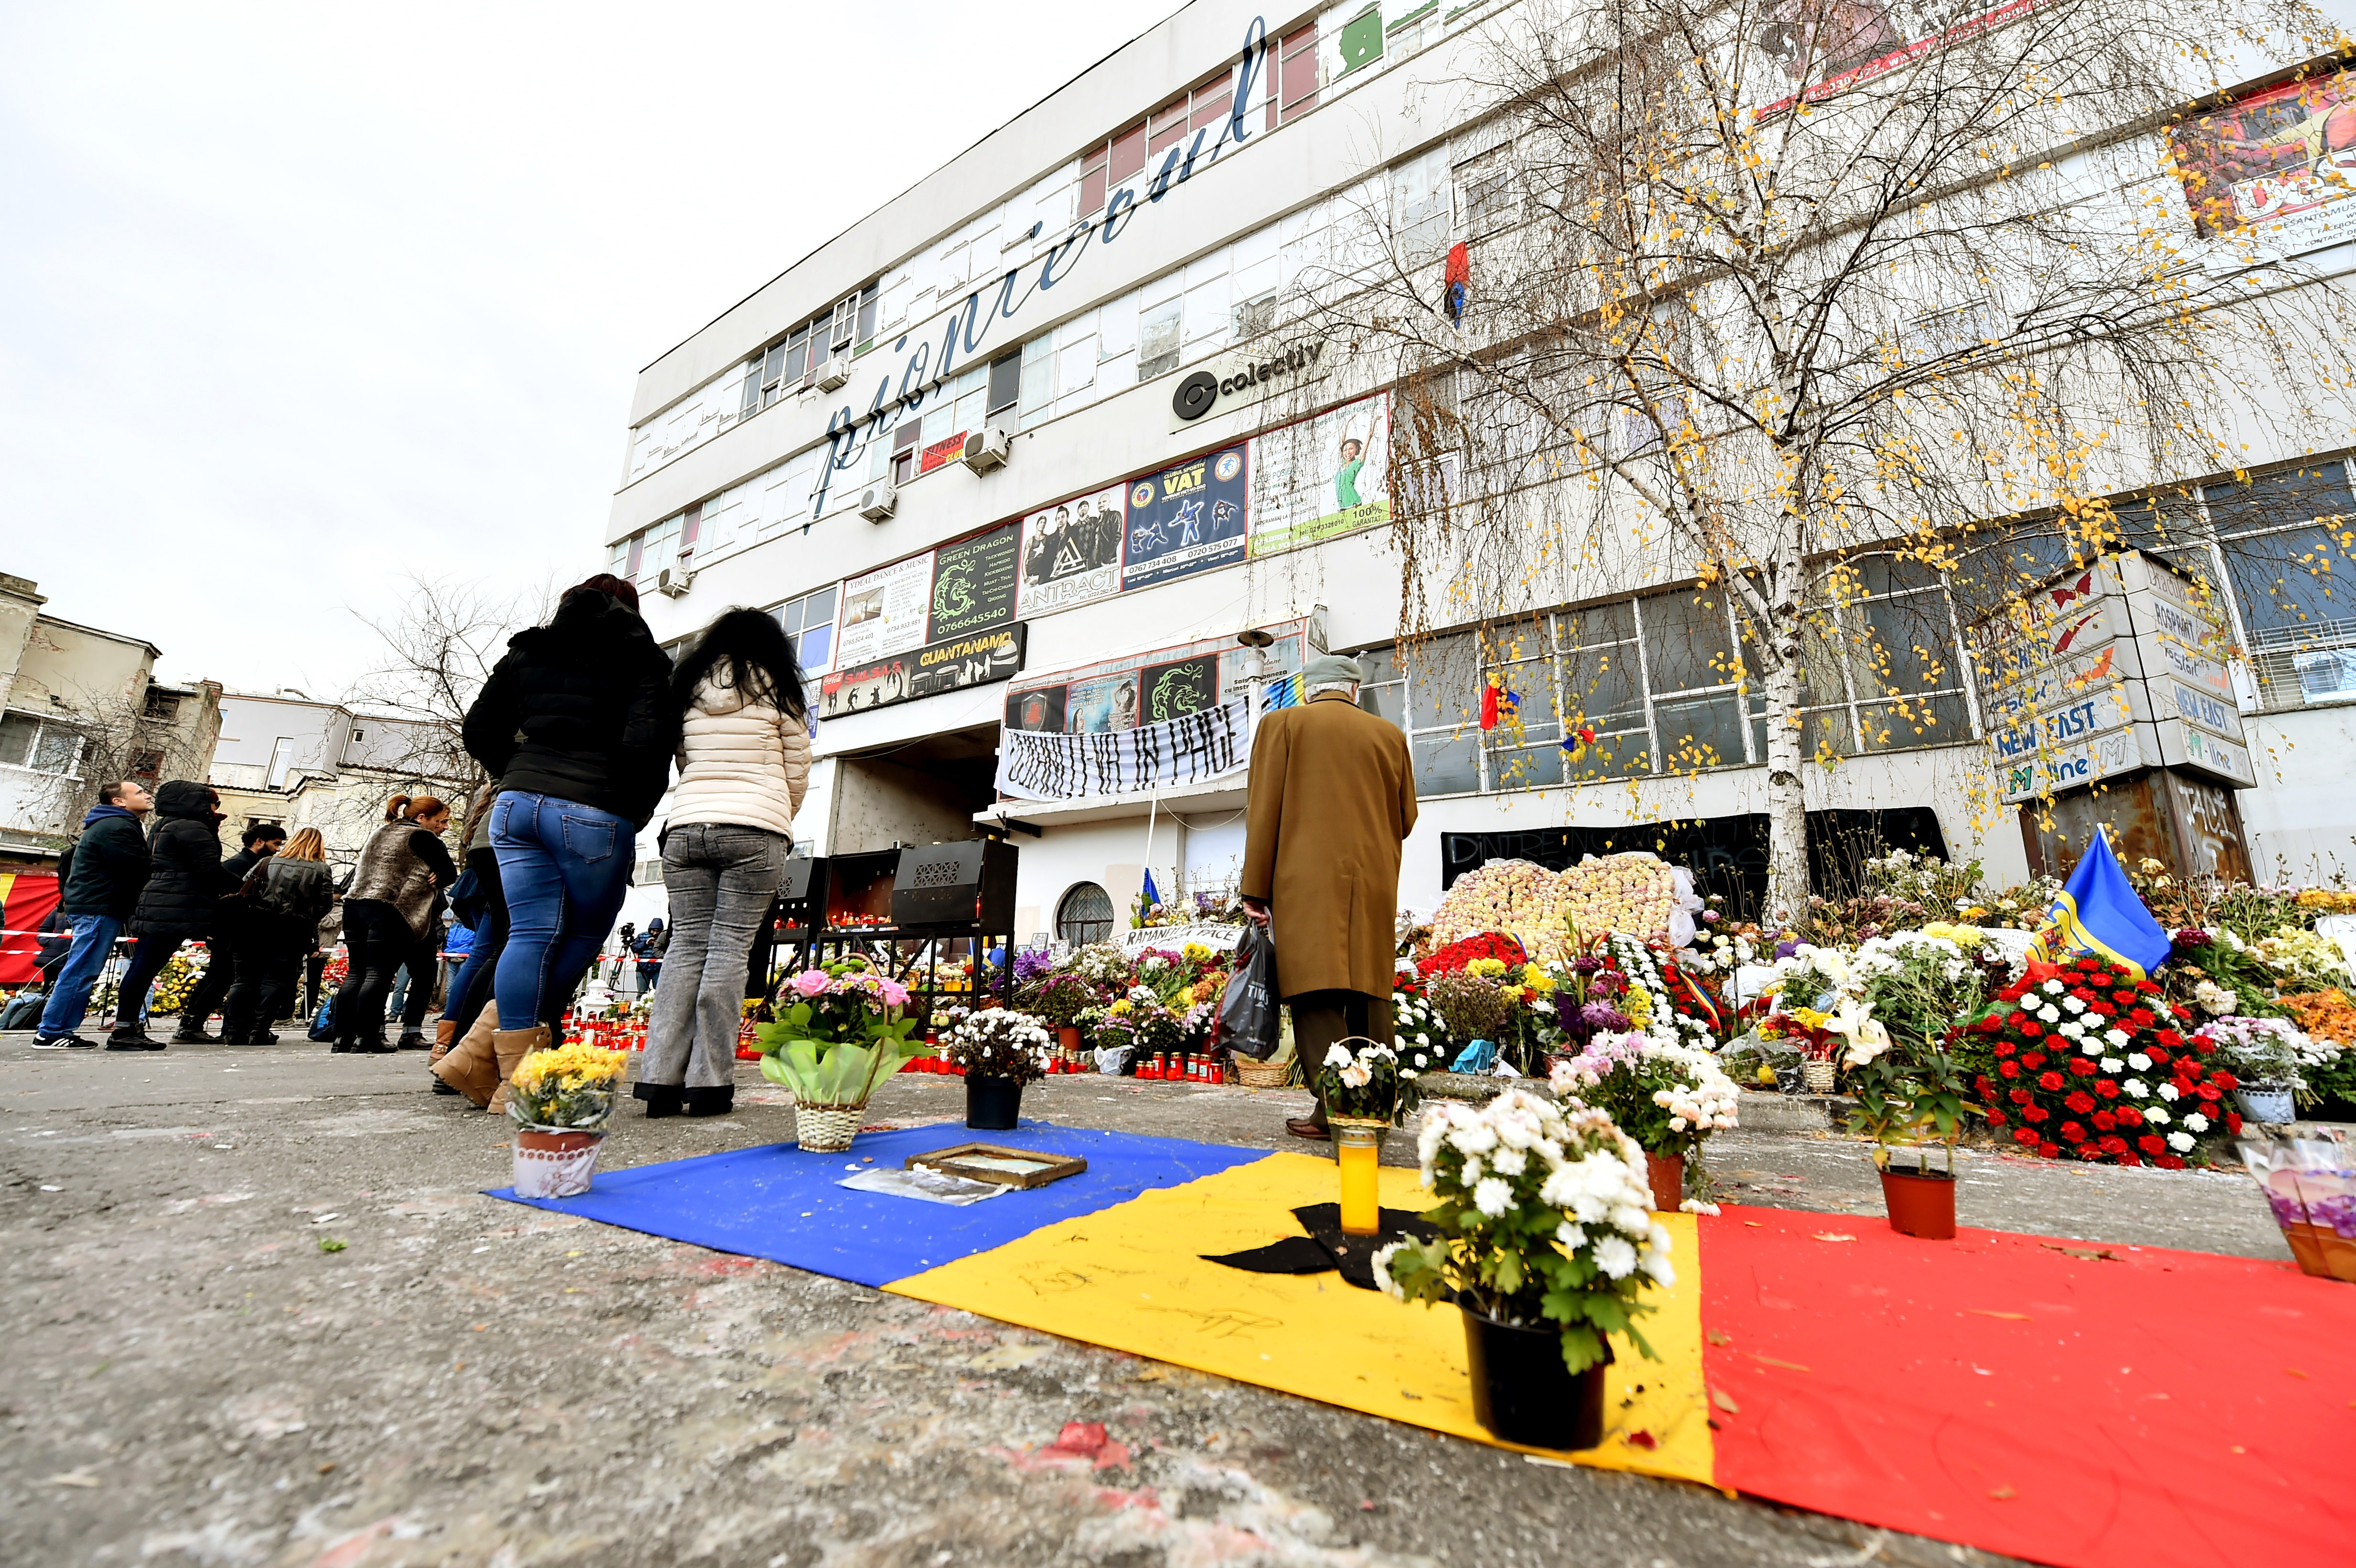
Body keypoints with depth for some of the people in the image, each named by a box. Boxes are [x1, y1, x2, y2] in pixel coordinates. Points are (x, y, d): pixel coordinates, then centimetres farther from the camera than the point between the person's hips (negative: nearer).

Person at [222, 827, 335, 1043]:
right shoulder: (322, 869, 2)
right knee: (275, 980, 0)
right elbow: (325, 906, -2)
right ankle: (259, 1031, -3)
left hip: (257, 925, 3)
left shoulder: (267, 862, 11)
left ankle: (233, 1031, 9)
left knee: (245, 978, 9)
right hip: (294, 929, -3)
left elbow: (243, 892, 9)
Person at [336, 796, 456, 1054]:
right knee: (379, 973, -8)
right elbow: (450, 874, -5)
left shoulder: (378, 833, 24)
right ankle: (365, 1039, -10)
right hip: (390, 912, -8)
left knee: (356, 973, 9)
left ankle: (343, 1038, 9)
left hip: (355, 904, 8)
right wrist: (427, 881, 15)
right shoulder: (424, 838, -3)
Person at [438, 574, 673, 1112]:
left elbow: (481, 729, 15)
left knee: (531, 935, 8)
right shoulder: (640, 658, 1)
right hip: (595, 815, -5)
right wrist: (641, 808, 0)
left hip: (518, 804, 5)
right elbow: (646, 741, -13)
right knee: (584, 937, 9)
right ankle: (518, 1085, 8)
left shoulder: (529, 650, 16)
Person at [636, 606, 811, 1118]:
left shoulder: (687, 688, 17)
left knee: (686, 948, 6)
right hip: (755, 832, -4)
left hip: (685, 828, 4)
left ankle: (661, 1078, 3)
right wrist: (778, 822, 23)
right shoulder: (777, 690, 6)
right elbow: (798, 773, 8)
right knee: (729, 950, -4)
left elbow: (684, 765, 19)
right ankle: (709, 1083, -2)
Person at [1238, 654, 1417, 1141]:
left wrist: (1256, 889, 0)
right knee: (1368, 993, 8)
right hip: (1374, 885, 3)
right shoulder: (1389, 734, 13)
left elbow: (1263, 810, -2)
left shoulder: (1282, 724, 4)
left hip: (1307, 884, -3)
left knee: (1317, 995, -5)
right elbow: (1406, 818, 15)